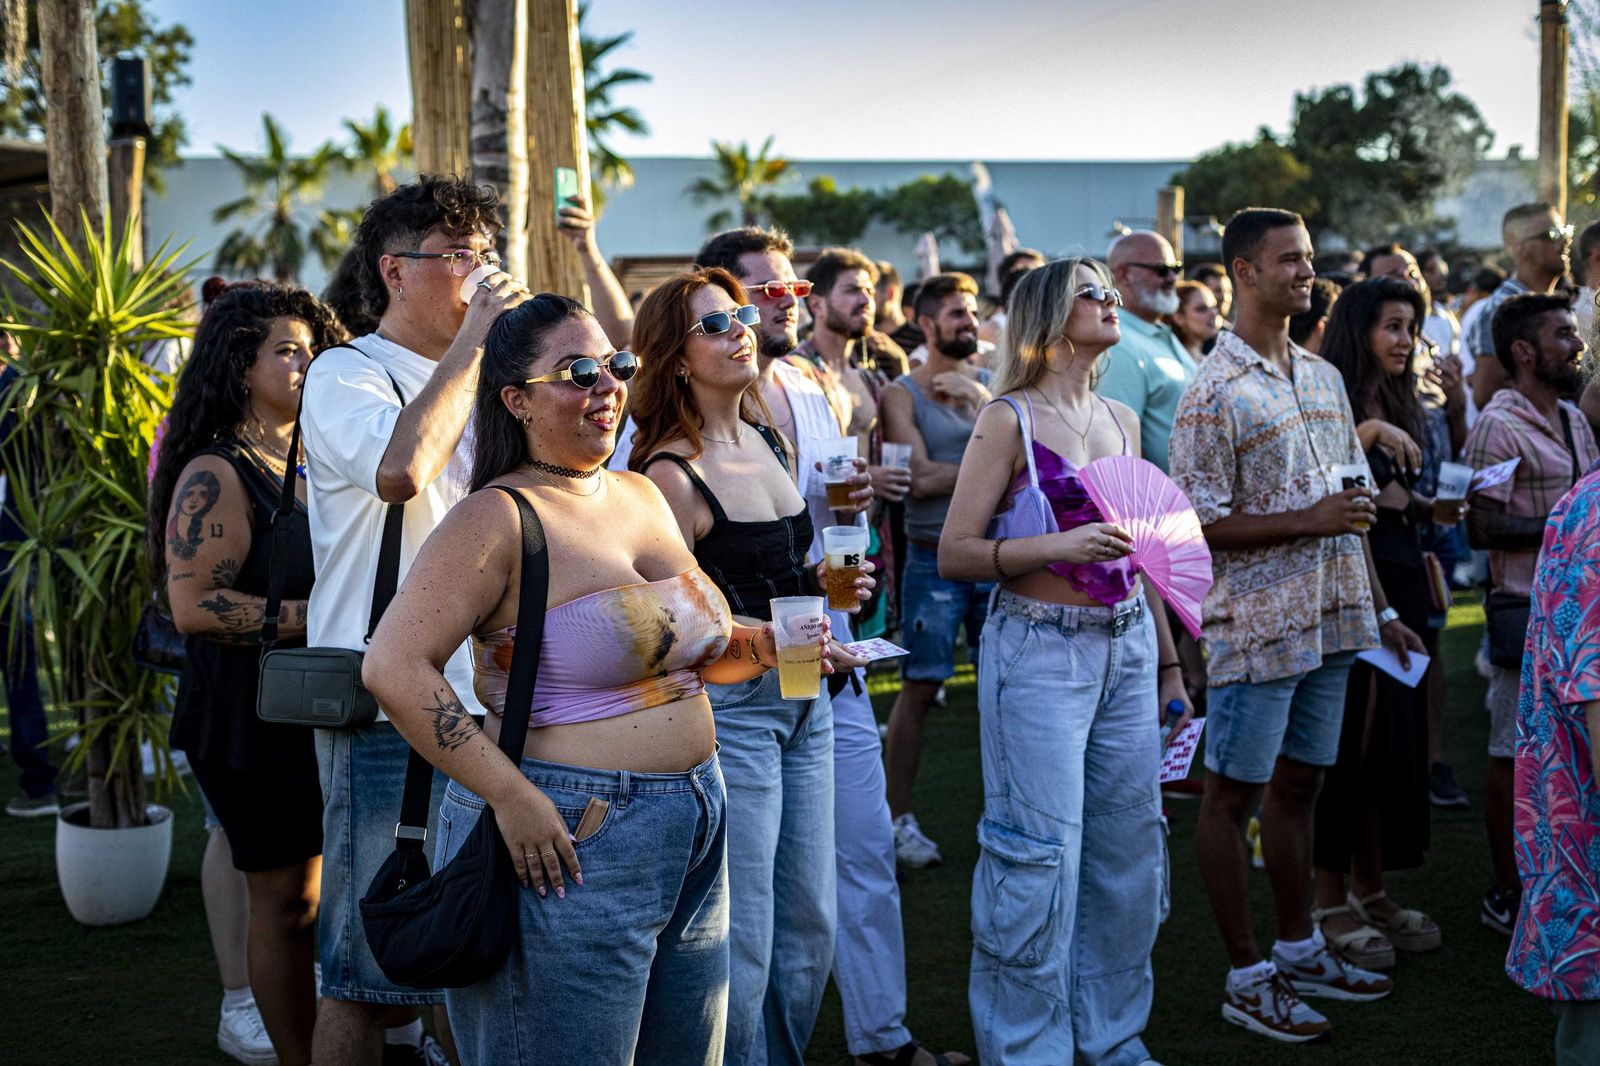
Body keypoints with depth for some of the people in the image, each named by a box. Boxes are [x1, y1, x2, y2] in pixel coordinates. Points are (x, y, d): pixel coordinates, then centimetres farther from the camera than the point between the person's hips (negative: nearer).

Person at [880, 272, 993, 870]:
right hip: (935, 557, -4)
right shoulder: (901, 394, -1)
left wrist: (980, 397, -12)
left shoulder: (992, 385, 13)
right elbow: (920, 478, -13)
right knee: (918, 689, -2)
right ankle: (899, 820, 7)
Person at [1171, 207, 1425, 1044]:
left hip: (1328, 617, 7)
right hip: (1254, 622, -7)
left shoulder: (1324, 378, 12)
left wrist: (1381, 610, 15)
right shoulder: (1215, 392, -11)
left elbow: (1350, 505, 17)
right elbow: (1195, 523, -14)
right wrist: (1303, 522, -18)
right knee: (1232, 794, 2)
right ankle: (1246, 977, 10)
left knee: (1298, 784, 17)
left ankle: (1300, 948, 29)